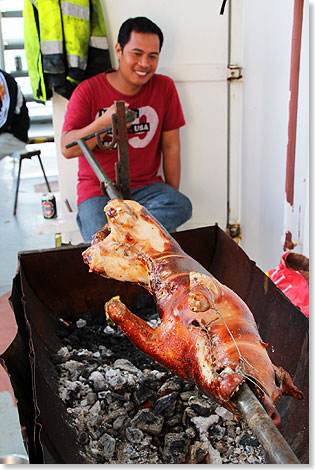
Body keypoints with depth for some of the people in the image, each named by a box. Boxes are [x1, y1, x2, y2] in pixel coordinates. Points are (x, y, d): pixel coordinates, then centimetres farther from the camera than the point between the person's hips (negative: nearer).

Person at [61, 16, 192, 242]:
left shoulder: (164, 88, 2)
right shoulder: (88, 91, -4)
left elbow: (171, 147, 6)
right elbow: (67, 149, -10)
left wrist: (172, 198, 4)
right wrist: (104, 122, -25)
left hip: (146, 186, 4)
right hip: (98, 189, -3)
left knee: (183, 206, -29)